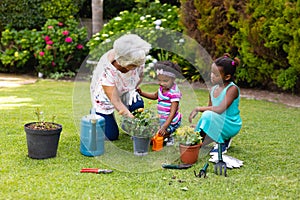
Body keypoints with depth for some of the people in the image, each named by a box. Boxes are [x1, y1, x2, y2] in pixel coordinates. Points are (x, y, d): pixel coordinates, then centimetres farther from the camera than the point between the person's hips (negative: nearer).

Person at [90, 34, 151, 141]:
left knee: (138, 106, -29)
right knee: (112, 136, -3)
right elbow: (115, 102, -37)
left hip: (126, 92, 4)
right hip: (105, 96, -4)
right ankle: (96, 113, 24)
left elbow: (140, 76, 1)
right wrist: (132, 118, -45)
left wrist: (133, 89, -15)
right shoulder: (107, 70, -40)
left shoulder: (137, 61, -25)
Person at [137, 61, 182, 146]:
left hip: (171, 122, -9)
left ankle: (168, 138, 4)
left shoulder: (174, 93, -25)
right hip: (161, 119, 9)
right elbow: (155, 96, 24)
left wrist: (164, 127, -37)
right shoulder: (162, 88, -1)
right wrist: (141, 93, 10)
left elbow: (172, 113, -29)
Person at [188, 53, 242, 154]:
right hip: (218, 125, 8)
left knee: (208, 115, -32)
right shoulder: (213, 89, 4)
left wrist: (199, 108, -23)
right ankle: (224, 139, 12)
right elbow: (210, 108, 12)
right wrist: (199, 126, -2)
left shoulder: (232, 89, -19)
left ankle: (222, 143, -12)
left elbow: (220, 109, -30)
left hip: (231, 126, -8)